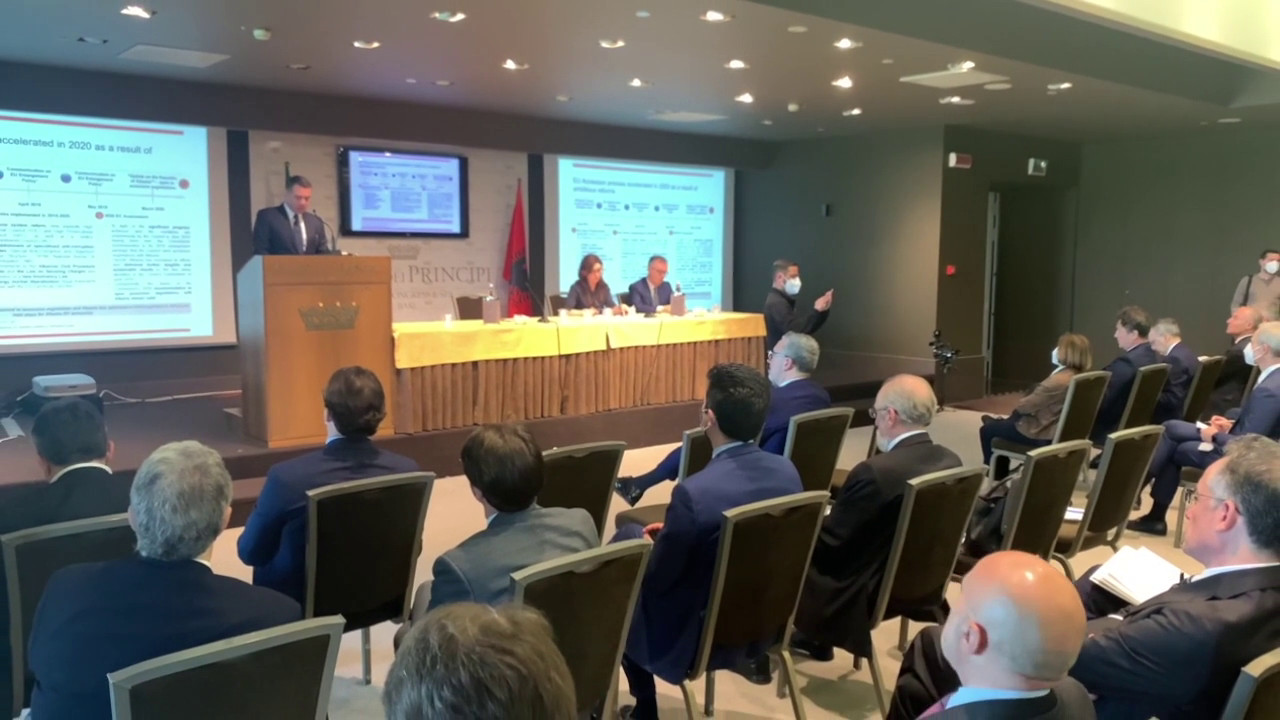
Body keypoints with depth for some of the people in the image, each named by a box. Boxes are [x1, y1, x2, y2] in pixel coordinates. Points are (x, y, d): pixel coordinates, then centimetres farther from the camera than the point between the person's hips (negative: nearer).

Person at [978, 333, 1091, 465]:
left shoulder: (1058, 381, -30)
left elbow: (1026, 405, -18)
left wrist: (1018, 406, 5)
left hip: (1043, 435, -10)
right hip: (1060, 432, 10)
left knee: (987, 430, 7)